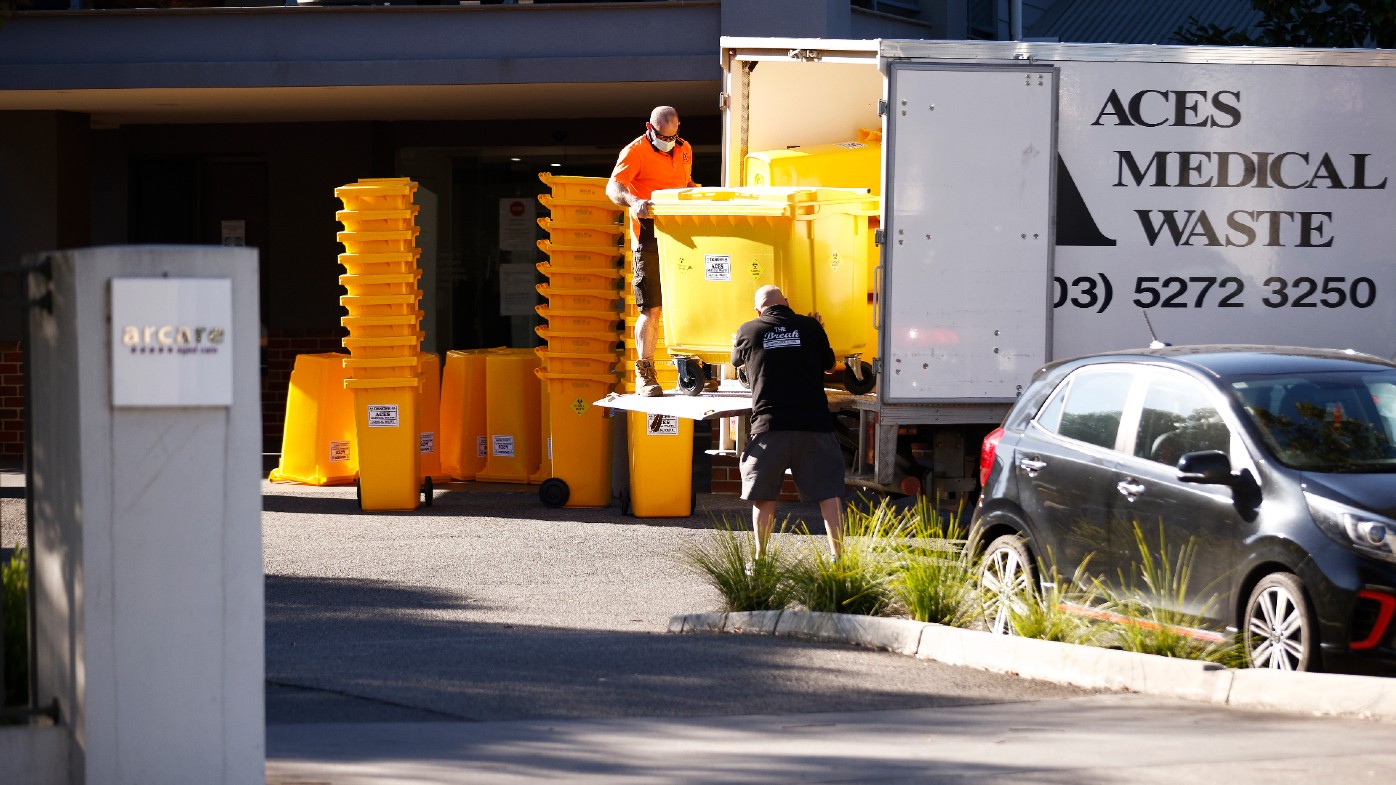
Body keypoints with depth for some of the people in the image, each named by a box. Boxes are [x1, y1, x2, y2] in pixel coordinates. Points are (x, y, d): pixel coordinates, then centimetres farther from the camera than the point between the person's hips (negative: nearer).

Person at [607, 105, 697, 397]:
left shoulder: (685, 150, 16)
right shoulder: (636, 151, -6)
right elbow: (613, 187, -18)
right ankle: (644, 375, -3)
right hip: (650, 238, -6)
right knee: (651, 308, -7)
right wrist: (633, 202, -38)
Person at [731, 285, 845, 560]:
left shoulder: (748, 331, 5)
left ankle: (760, 558, 13)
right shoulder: (810, 327, 5)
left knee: (764, 495, 10)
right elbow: (829, 364, 20)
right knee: (828, 491, 4)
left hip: (769, 423, 0)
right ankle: (838, 555, -1)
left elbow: (737, 361, 25)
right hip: (813, 423, 0)